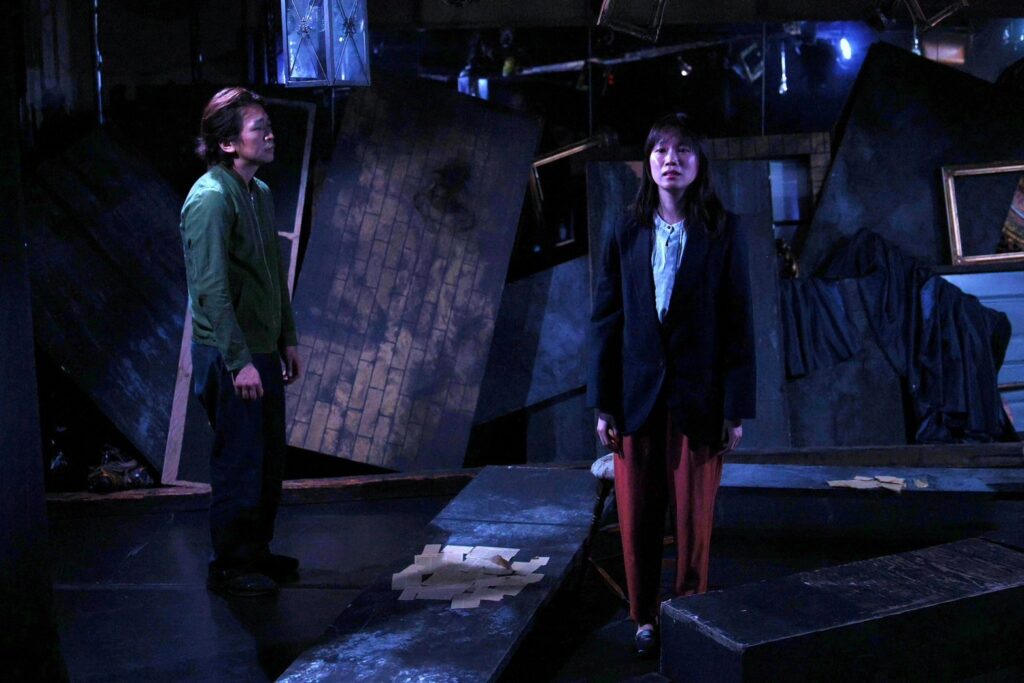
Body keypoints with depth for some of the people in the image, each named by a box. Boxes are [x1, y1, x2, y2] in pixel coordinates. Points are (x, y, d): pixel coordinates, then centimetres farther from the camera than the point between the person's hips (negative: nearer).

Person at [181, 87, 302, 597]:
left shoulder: (259, 193, 11)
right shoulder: (210, 199, -18)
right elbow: (211, 288, -22)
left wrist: (286, 339, 18)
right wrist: (239, 361, -23)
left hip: (262, 350, 9)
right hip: (230, 357, -9)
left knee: (269, 459, 16)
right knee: (239, 464, 0)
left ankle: (256, 551, 31)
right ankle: (229, 567, 14)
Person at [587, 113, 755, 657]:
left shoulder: (722, 235, 0)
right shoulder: (626, 235, 5)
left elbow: (738, 323, -2)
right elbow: (605, 320, 4)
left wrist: (736, 408, -6)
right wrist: (602, 403, -1)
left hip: (698, 397, -1)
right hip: (637, 396, 2)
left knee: (694, 518, 6)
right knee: (637, 517, 7)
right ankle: (644, 618, 23)